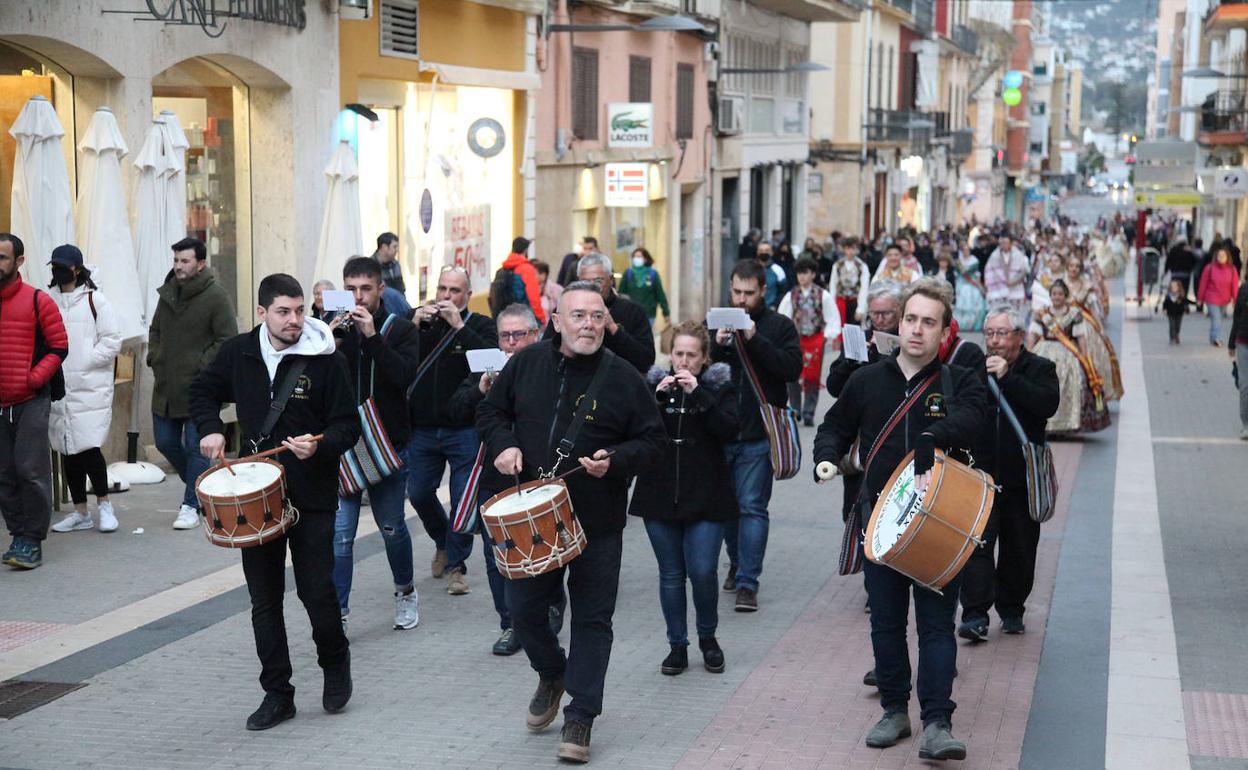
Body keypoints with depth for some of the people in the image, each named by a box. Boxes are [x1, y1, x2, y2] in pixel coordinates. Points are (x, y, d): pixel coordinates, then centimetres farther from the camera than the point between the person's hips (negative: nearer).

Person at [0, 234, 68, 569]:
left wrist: (34, 379, -13)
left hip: (31, 402, -4)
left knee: (31, 470, -7)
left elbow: (59, 347, -3)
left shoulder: (38, 301, -4)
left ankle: (32, 541, 0)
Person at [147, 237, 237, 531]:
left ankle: (192, 504, 6)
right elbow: (155, 330, 25)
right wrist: (154, 358, 10)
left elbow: (227, 341, -13)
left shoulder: (216, 296, -11)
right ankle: (201, 487, 31)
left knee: (196, 448, -3)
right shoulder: (168, 293, 10)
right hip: (166, 386, 7)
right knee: (165, 443, 12)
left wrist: (201, 367, -16)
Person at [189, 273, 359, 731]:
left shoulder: (325, 360, -8)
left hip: (311, 497, -3)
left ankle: (335, 663, 25)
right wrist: (210, 430, 3)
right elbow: (204, 391, 20)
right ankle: (277, 693, 16)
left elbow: (348, 426, -6)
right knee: (265, 600, 6)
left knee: (317, 591, -5)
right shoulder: (238, 353, 2)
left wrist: (320, 445, -25)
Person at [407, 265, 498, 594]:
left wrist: (459, 326, -24)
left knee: (463, 499, -2)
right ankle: (442, 542, 36)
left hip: (464, 430, -3)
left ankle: (456, 564, 14)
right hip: (423, 429, 3)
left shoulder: (481, 326, -2)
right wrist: (414, 326, -15)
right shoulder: (420, 318, 7)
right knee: (419, 493, 9)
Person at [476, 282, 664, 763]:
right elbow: (492, 410, 13)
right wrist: (503, 444, -6)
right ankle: (552, 675, 40)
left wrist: (616, 461, -20)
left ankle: (579, 719, 12)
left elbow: (651, 441, -2)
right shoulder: (527, 363, 0)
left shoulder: (623, 377, -7)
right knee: (523, 609, 10)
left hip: (597, 524, -2)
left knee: (592, 619, 2)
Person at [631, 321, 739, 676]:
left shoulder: (719, 386, 2)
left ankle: (708, 637, 18)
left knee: (702, 571, -6)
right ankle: (677, 644, 19)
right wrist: (656, 397, -16)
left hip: (705, 497, -2)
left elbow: (729, 430, -13)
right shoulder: (656, 383, 6)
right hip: (660, 496, 2)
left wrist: (698, 392, -19)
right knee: (671, 574, 7)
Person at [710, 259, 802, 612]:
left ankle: (747, 582, -2)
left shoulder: (780, 326, 1)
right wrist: (717, 345, -18)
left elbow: (793, 368, -13)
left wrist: (755, 340, -20)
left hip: (758, 434, -3)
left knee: (752, 507, -5)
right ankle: (737, 562, 34)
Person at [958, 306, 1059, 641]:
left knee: (1019, 549, 10)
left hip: (1022, 477, 0)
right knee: (977, 544, -10)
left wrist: (1008, 378, -22)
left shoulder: (1039, 369, 1)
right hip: (980, 474, 0)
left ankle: (1011, 610, 26)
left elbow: (1048, 404, -18)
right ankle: (975, 616, -11)